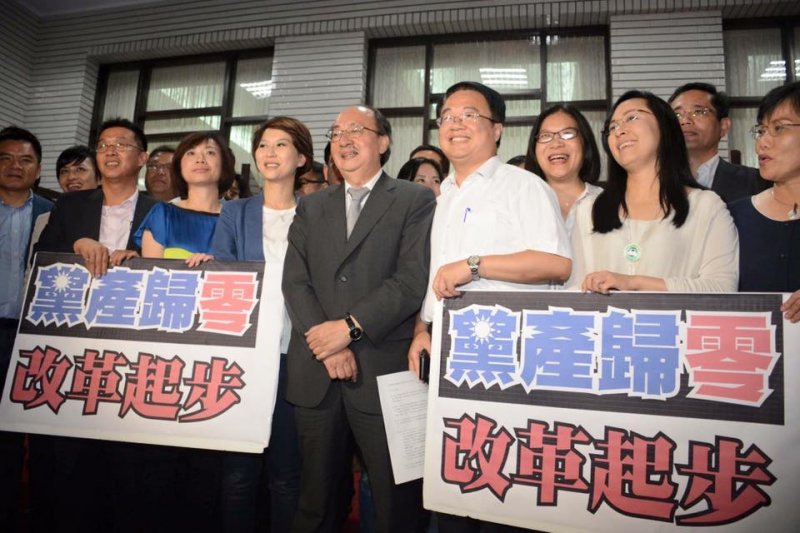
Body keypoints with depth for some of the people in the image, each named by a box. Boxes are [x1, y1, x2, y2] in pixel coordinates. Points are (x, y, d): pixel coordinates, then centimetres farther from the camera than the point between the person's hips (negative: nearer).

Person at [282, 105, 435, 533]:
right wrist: (328, 345, -9)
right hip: (314, 373, 4)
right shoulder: (311, 207, 16)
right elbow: (294, 281, 5)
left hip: (383, 371, -3)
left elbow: (412, 280, -9)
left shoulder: (415, 201, 3)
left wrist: (350, 328, -15)